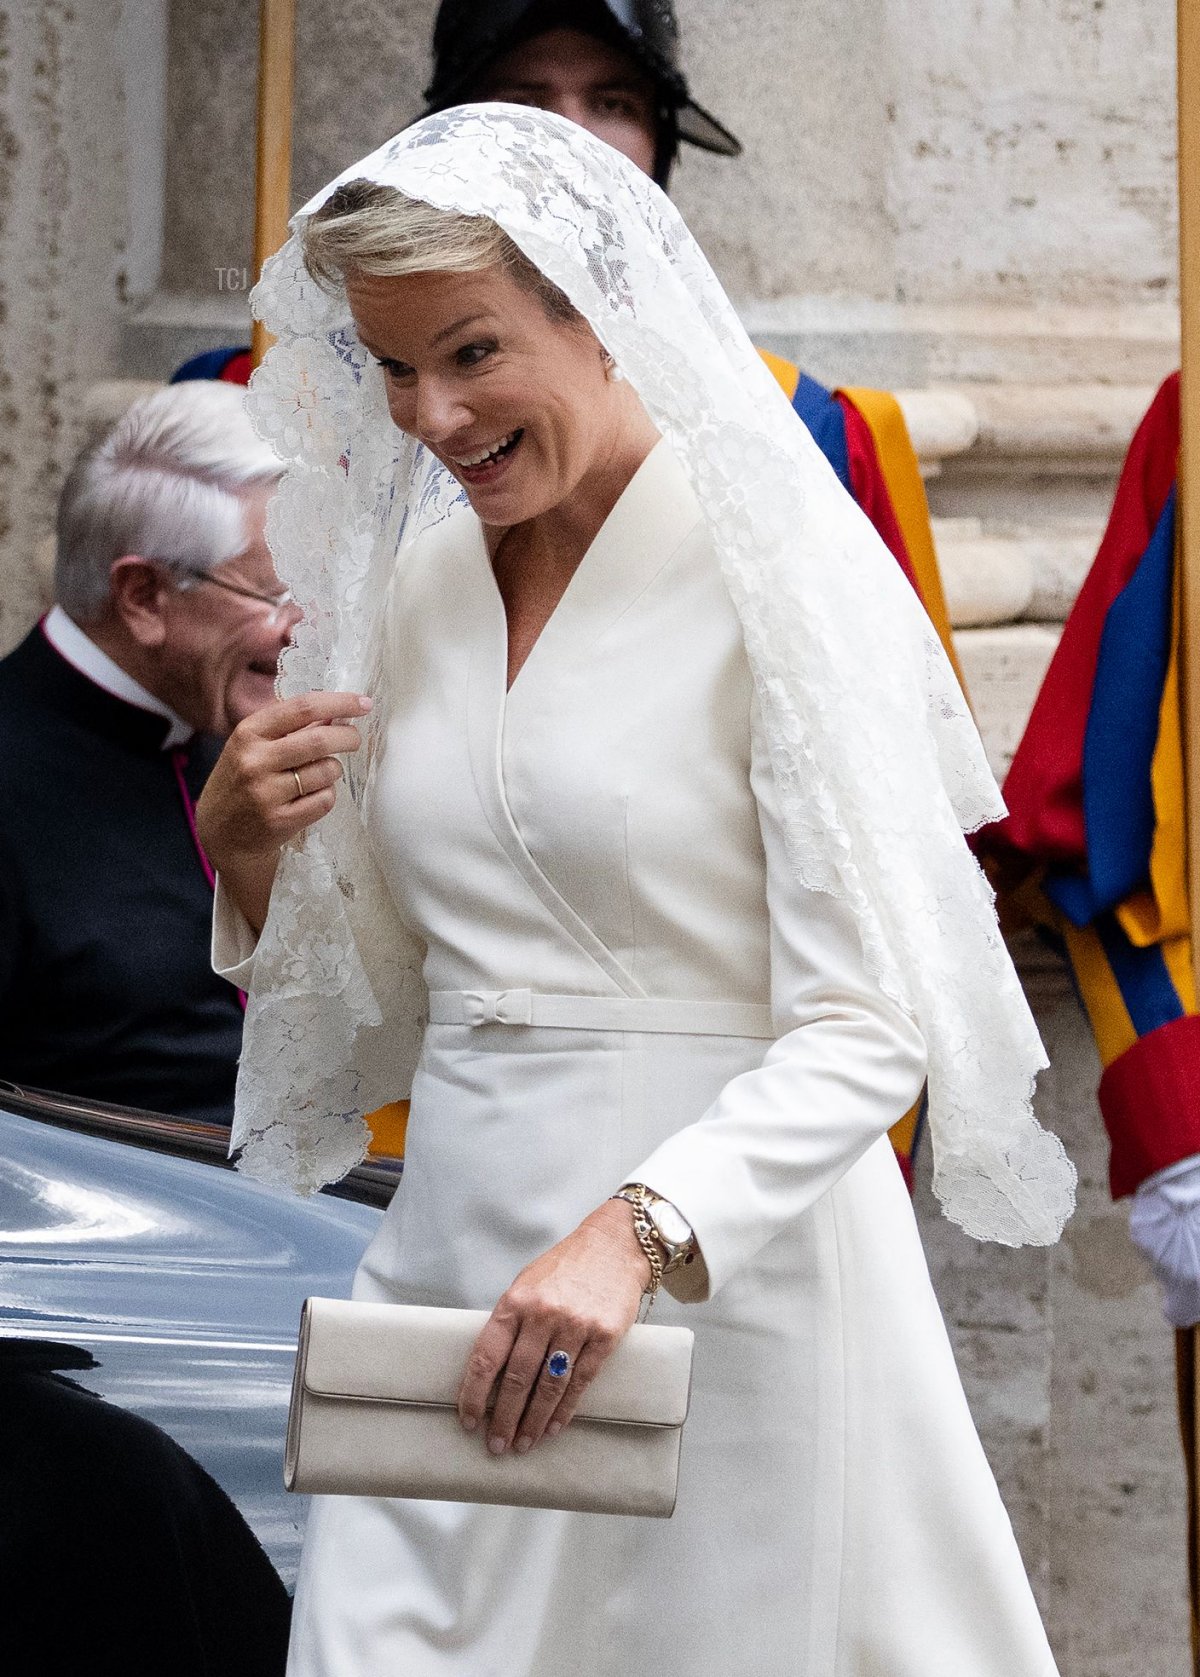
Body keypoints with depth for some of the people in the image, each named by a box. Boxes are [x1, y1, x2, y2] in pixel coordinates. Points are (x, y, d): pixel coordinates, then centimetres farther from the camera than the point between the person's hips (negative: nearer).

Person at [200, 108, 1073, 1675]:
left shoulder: (777, 573, -11)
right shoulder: (412, 578, 9)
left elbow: (869, 1029, -17)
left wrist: (638, 1229, -30)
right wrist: (249, 852, -1)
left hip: (731, 1273, -5)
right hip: (453, 1255, 6)